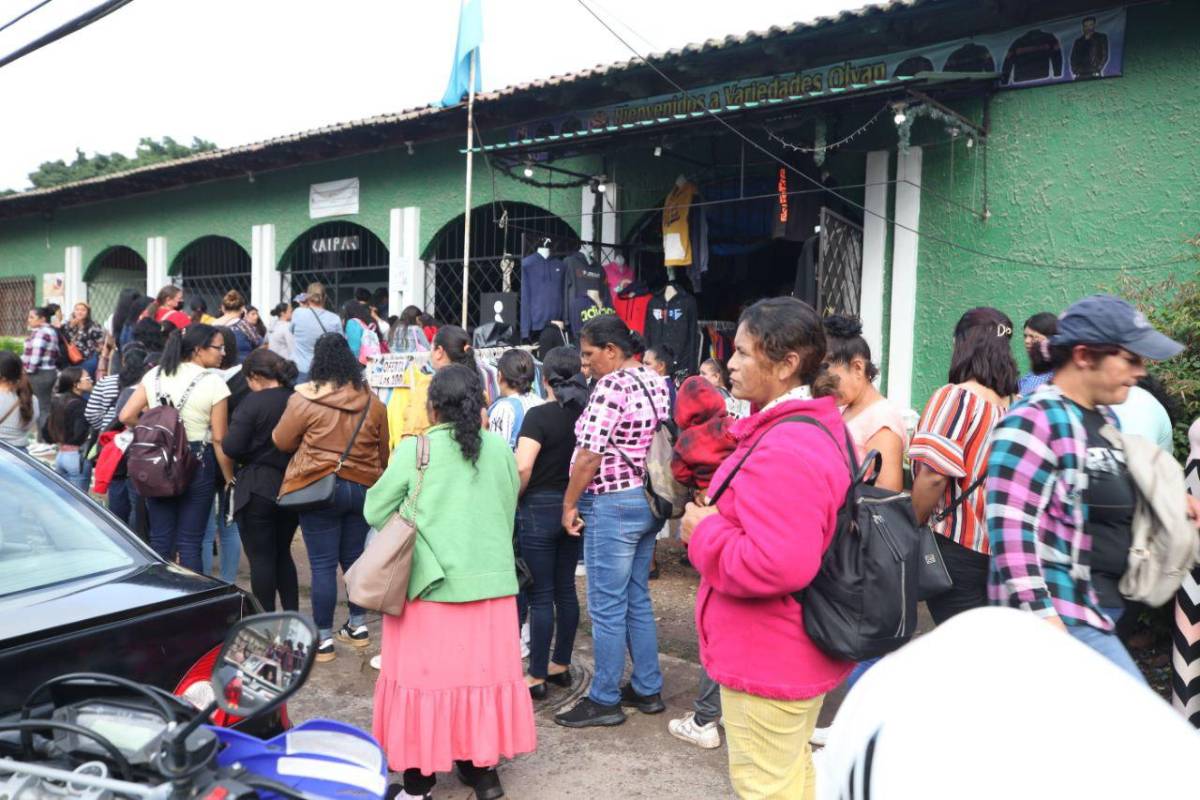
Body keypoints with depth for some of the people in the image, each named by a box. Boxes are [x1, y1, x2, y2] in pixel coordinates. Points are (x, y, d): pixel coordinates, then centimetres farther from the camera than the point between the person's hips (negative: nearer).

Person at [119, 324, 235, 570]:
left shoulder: (155, 375, 3)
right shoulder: (214, 383, -11)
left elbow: (126, 416, 0)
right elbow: (219, 439, -11)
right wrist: (230, 479, -4)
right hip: (197, 465, -4)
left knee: (159, 538, 13)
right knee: (189, 543, 2)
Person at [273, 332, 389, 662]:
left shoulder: (304, 400, -12)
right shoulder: (372, 401, 0)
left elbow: (282, 442, -1)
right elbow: (383, 451, 9)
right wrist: (375, 480, 23)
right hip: (362, 488, 4)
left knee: (323, 565, 3)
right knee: (354, 558, 18)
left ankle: (323, 639, 11)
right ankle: (358, 626, 28)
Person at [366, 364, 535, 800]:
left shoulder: (414, 449, -10)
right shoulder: (500, 448, 0)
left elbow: (376, 511, -4)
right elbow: (508, 514, 9)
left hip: (430, 582, -3)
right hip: (491, 581, 3)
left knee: (425, 672, 9)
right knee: (483, 668, 14)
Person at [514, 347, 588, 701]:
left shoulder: (539, 415, -15)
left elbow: (523, 466, -24)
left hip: (540, 507, -6)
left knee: (541, 595, 1)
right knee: (566, 588, 16)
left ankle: (536, 677, 10)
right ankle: (561, 665, 27)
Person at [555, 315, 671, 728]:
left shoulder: (612, 386, -17)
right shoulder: (656, 382, 10)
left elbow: (588, 455, -20)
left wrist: (569, 503, -10)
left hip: (612, 506, -9)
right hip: (649, 501, 10)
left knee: (607, 606, 1)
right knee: (638, 599, 17)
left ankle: (604, 700, 12)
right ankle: (647, 689, 26)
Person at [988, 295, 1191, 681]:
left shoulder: (1105, 417, 12)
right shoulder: (1034, 421, -17)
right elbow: (1013, 529, -22)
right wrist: (1040, 618, -25)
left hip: (1105, 606, 9)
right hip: (1063, 616, -9)